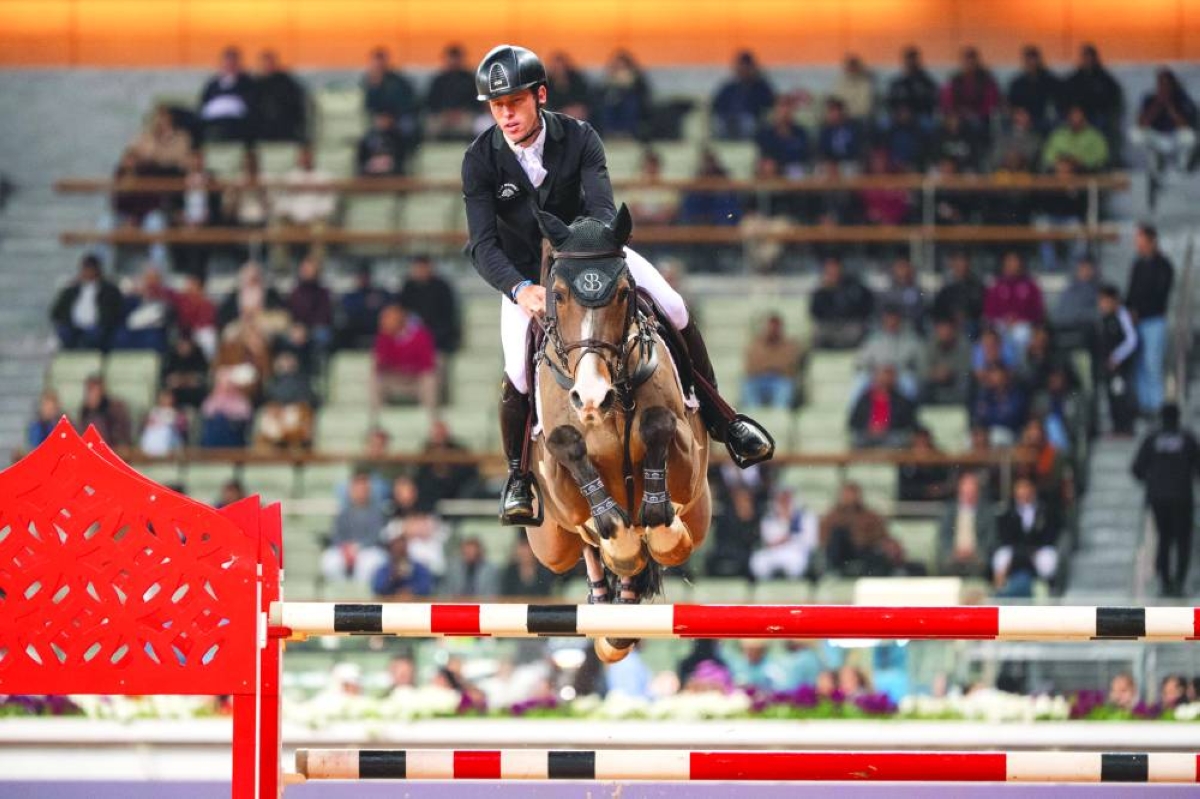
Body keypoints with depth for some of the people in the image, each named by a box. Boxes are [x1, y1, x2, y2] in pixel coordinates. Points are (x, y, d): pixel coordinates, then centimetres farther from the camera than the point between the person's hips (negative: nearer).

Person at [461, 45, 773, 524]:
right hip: (523, 272, -1)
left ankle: (718, 417, 6)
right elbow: (483, 245, -26)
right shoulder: (480, 161, -19)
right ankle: (517, 475, 5)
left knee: (674, 310, -13)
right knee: (520, 373, -19)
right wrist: (520, 290, -45)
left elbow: (603, 210, -28)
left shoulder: (578, 138, -18)